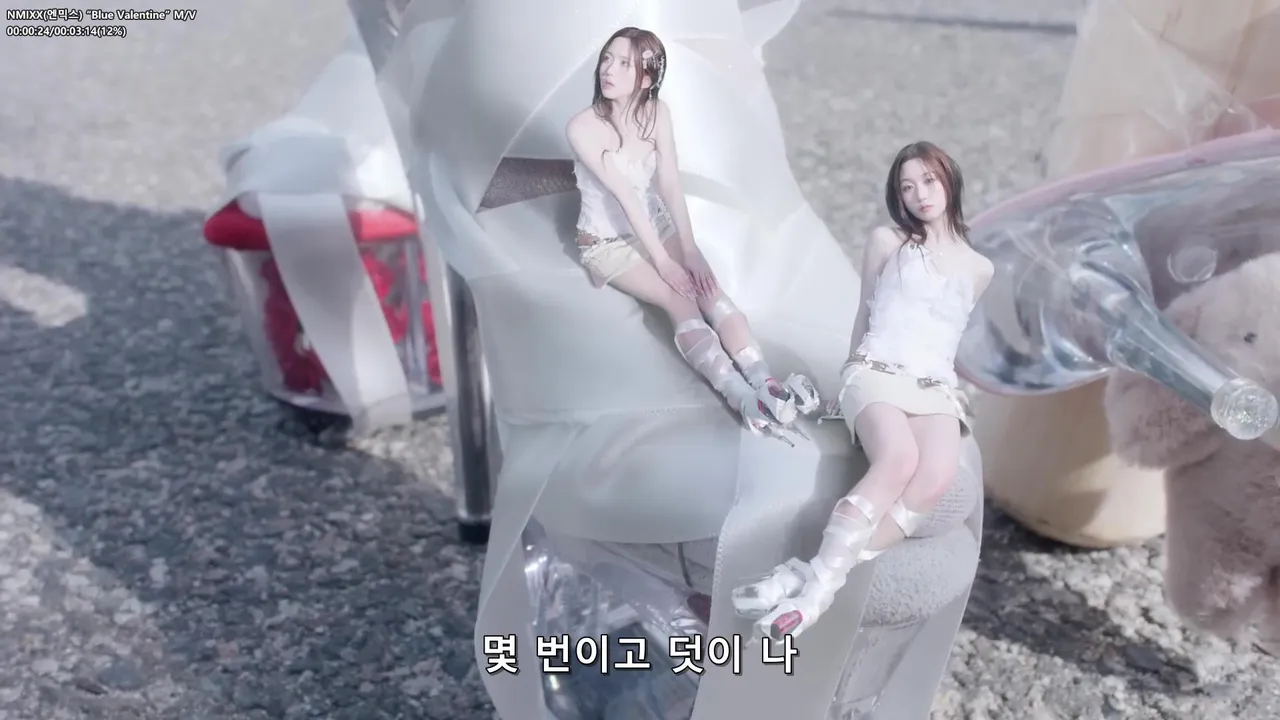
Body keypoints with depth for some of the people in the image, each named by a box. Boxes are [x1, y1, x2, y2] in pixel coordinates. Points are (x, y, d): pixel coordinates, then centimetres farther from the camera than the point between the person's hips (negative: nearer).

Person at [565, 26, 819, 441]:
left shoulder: (657, 112, -7)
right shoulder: (582, 128, -21)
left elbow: (671, 185, -11)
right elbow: (624, 195, -24)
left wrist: (690, 250, -18)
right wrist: (663, 262, -23)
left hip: (656, 223, 5)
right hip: (607, 242, -5)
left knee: (708, 288, -21)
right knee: (679, 300, -26)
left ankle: (765, 383, -33)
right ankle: (744, 400, -40)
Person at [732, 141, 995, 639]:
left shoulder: (979, 269, 18)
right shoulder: (886, 242, 12)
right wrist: (849, 377, 20)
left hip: (935, 387, 2)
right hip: (875, 373, -2)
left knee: (937, 476, -34)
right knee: (898, 460, -38)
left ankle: (818, 578, -38)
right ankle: (822, 576, -41)